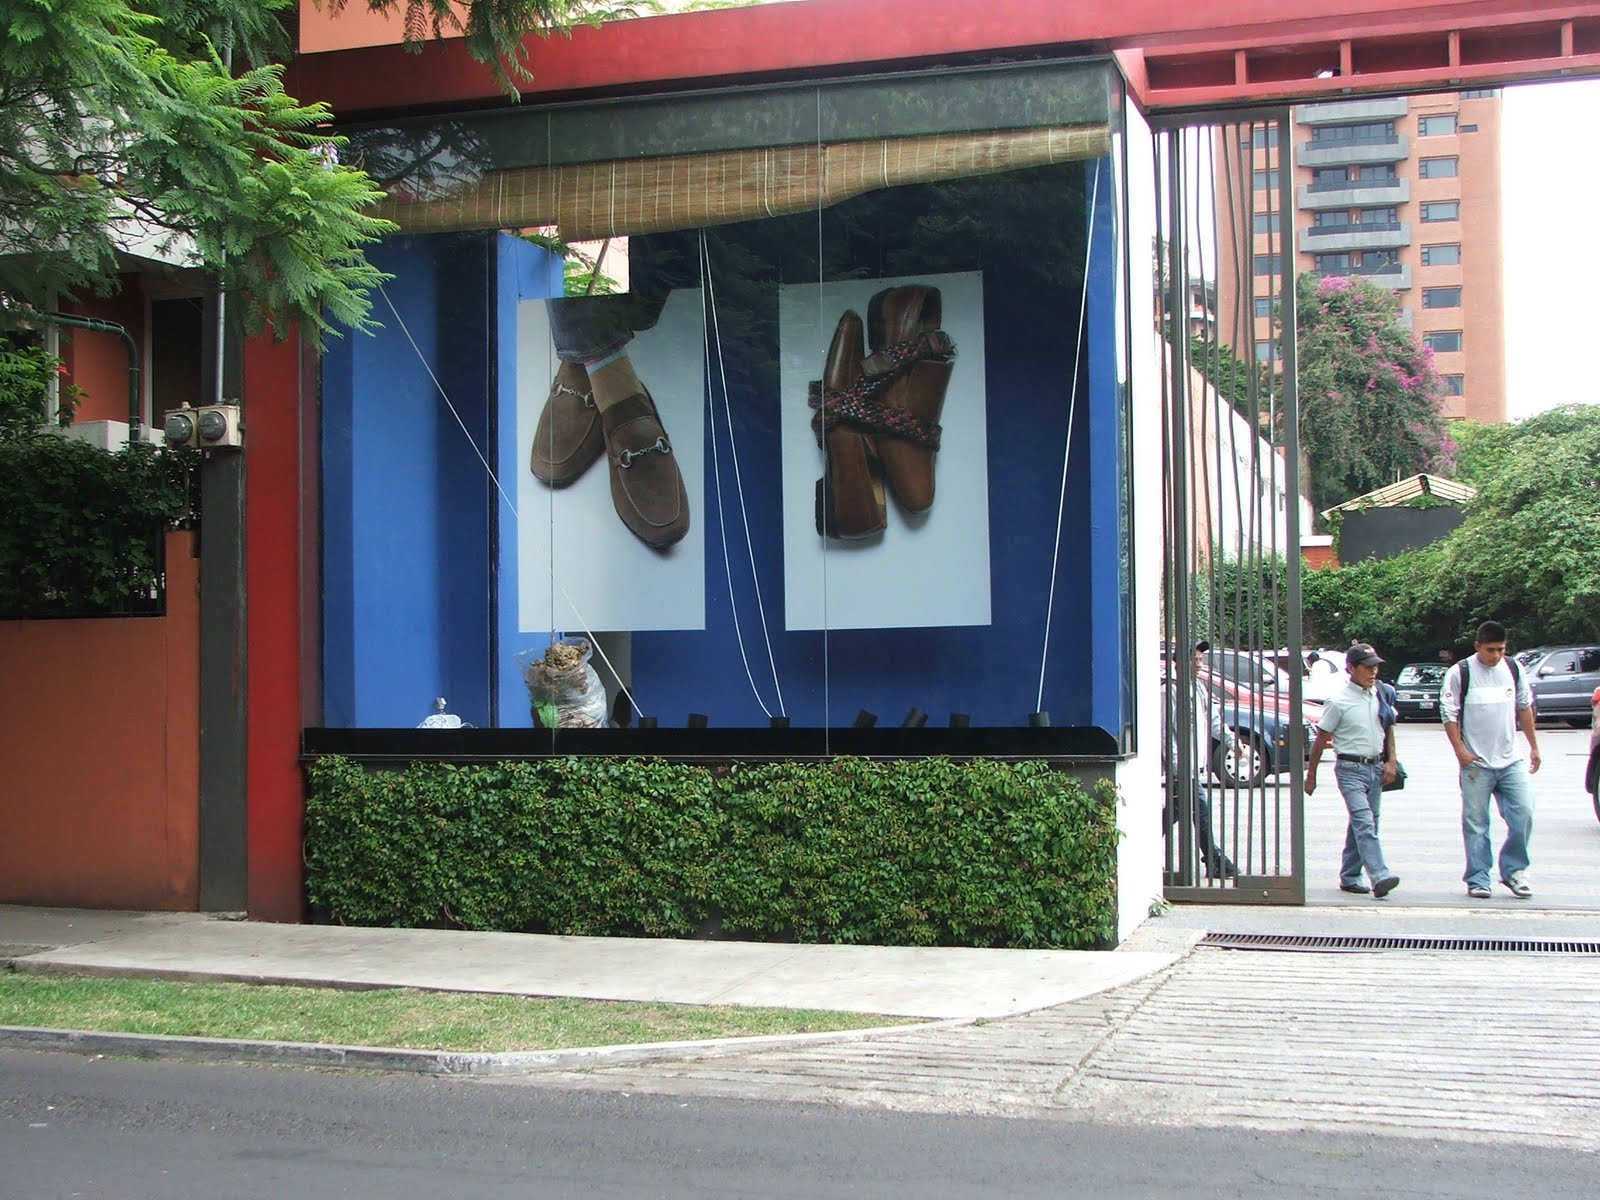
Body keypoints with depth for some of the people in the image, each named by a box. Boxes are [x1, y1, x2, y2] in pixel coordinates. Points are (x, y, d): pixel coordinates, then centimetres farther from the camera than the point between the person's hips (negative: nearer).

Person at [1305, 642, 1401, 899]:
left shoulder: (1380, 695, 8)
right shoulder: (1339, 701, -9)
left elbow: (1388, 729, 19)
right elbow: (1321, 739, -4)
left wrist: (1390, 761, 7)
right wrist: (1311, 775, -1)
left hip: (1376, 767, 6)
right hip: (1351, 769, -6)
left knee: (1361, 825, 11)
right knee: (1364, 823, -17)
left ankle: (1349, 877, 21)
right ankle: (1380, 877, -28)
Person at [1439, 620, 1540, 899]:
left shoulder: (1513, 670, 6)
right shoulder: (1460, 673, -6)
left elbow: (1525, 708, 17)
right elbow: (1448, 714, -6)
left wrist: (1534, 747, 18)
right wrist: (1461, 751, -12)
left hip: (1511, 761, 3)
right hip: (1476, 763, -3)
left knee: (1523, 813, -6)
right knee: (1476, 824, 1)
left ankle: (1513, 870, 11)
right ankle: (1478, 879, 9)